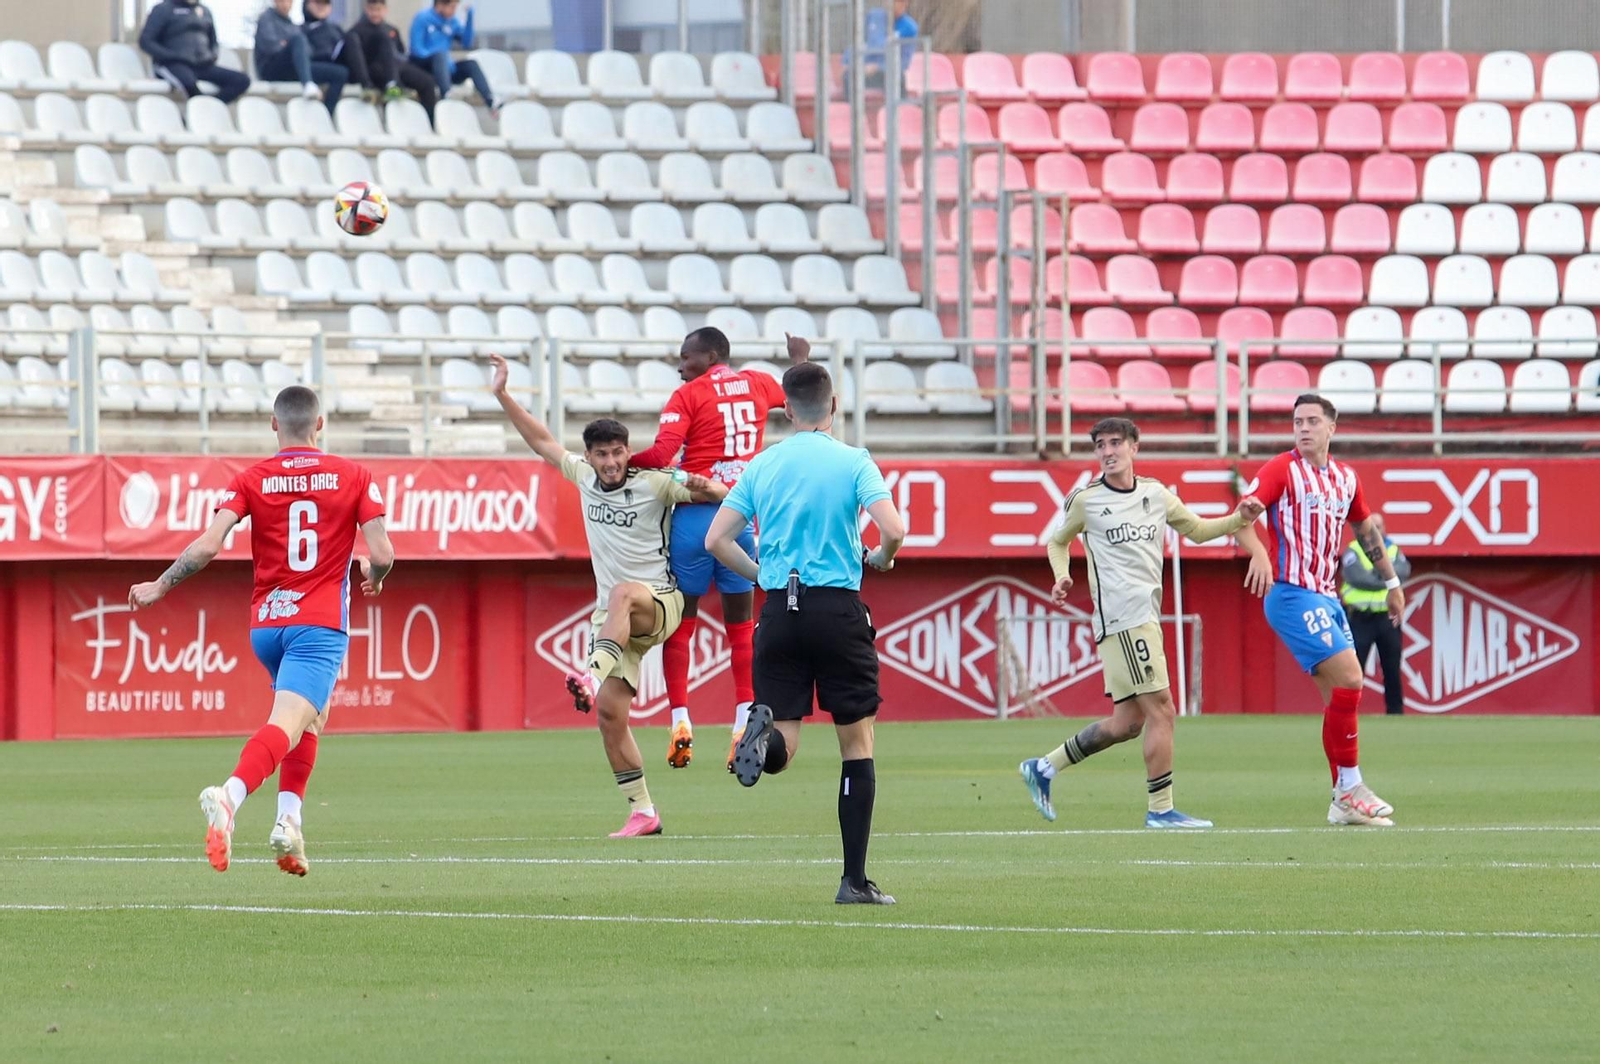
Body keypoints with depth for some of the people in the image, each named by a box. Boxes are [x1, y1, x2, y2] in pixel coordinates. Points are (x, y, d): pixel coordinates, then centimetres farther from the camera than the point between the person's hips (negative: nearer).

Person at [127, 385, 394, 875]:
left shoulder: (251, 481, 2)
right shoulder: (353, 477, 1)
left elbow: (207, 546, -8)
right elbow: (382, 554, -4)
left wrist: (159, 588, 5)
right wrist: (373, 577, 19)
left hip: (265, 624, 4)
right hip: (321, 623, -4)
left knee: (313, 715, 27)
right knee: (286, 726, -17)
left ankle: (290, 819, 14)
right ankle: (230, 796, -44)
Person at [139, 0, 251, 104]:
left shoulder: (204, 11, 18)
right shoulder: (163, 9, 2)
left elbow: (213, 41, 29)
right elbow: (145, 41, -4)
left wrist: (212, 57, 7)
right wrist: (171, 56, -14)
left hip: (201, 66, 6)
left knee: (242, 80, -18)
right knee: (189, 82, -42)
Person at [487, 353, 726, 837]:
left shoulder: (654, 485, -6)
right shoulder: (585, 478, 9)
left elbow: (717, 494, -9)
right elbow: (542, 441, 19)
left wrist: (706, 488, -32)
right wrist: (502, 395, 15)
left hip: (659, 602, -6)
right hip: (613, 617, 6)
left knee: (621, 595, -40)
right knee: (610, 711, -6)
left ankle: (593, 673, -61)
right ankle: (642, 811, 0)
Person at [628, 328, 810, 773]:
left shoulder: (688, 396, -4)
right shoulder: (758, 385, 10)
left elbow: (661, 455, -16)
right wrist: (801, 359, 50)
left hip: (694, 514, -4)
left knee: (680, 620, 4)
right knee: (741, 625, 8)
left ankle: (681, 720, -4)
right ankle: (745, 722, 0)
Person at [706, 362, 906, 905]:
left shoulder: (760, 466, 7)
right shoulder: (853, 462, -3)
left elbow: (716, 540, 5)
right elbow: (893, 531, -14)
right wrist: (881, 557, 8)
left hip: (780, 610, 2)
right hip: (838, 608, -2)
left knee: (782, 748, 6)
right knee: (857, 742, 7)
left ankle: (764, 731, -33)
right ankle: (855, 880, 4)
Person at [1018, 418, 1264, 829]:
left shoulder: (1155, 494, 14)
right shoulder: (1085, 500, 0)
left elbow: (1197, 530, 23)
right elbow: (1057, 541, 15)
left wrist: (1238, 520, 7)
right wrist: (1063, 576, -4)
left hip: (1146, 616, 7)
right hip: (1123, 616, -7)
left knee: (1127, 722, 9)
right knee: (1161, 710, -12)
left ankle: (1044, 768, 19)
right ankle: (1161, 809, -7)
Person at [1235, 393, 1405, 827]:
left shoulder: (1345, 478, 14)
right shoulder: (1282, 469, -6)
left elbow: (1366, 528, 30)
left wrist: (1391, 582, 33)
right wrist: (1258, 552, -35)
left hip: (1327, 597, 7)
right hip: (1293, 595, -7)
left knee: (1342, 694, 6)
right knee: (1349, 680, -17)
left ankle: (1344, 801, 12)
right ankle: (1350, 789, -11)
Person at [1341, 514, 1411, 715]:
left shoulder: (1394, 551, 13)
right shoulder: (1353, 551, 3)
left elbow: (1403, 571, -5)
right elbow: (1355, 576, -14)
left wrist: (1376, 573, -16)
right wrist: (1385, 578, -11)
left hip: (1387, 616, 3)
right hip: (1360, 617, -3)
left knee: (1392, 668, 5)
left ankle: (1395, 710, 11)